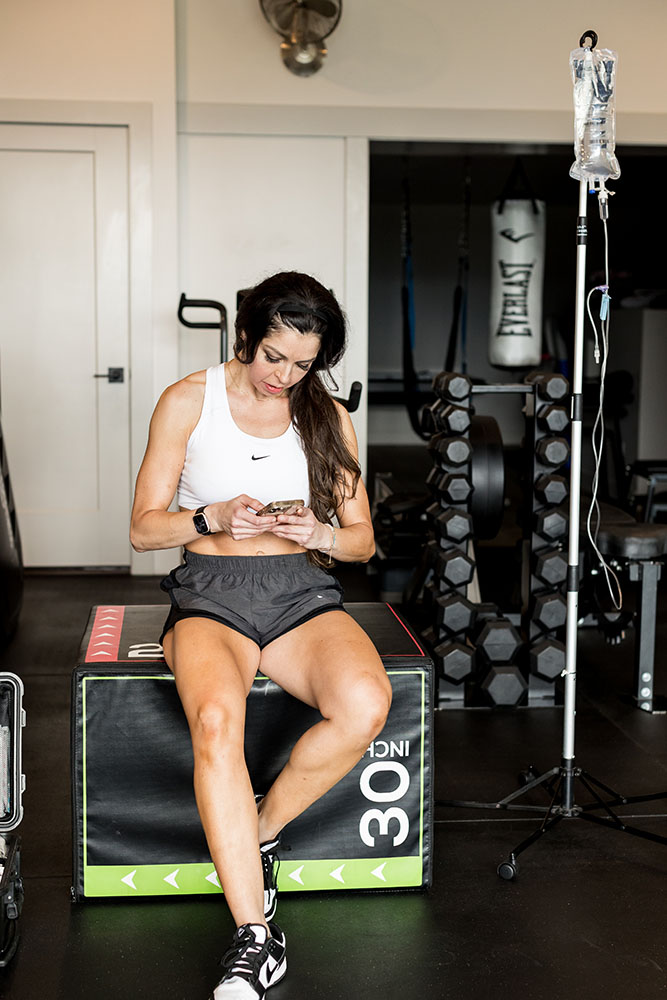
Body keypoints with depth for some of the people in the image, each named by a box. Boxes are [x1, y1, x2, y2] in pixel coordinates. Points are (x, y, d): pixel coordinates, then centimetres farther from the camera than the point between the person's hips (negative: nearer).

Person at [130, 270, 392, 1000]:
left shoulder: (329, 417, 12)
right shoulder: (188, 402, 5)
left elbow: (362, 539, 14)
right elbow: (144, 527, 4)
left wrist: (319, 533, -8)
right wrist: (213, 519, -14)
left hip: (301, 592, 2)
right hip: (211, 591, -2)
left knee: (364, 707, -31)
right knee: (215, 721, -36)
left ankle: (261, 835, -4)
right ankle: (255, 938, -29)